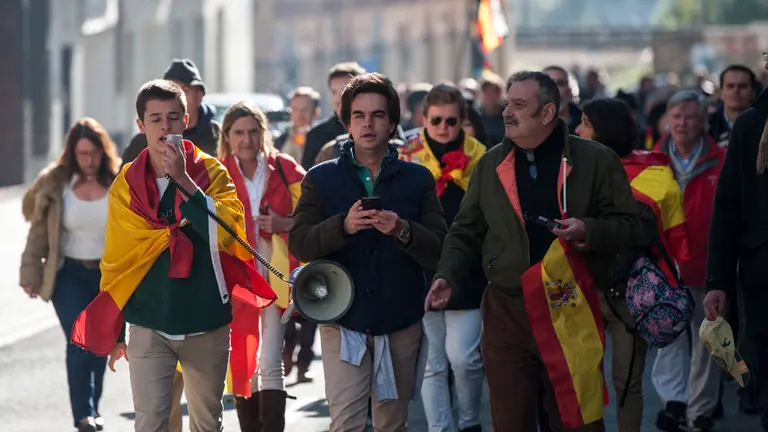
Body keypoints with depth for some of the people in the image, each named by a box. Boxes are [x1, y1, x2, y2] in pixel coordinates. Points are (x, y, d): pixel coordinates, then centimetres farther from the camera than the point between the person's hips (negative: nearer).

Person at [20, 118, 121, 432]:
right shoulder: (55, 185, -7)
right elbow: (39, 233, -3)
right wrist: (30, 274, -5)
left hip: (109, 275, 2)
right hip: (69, 274, -2)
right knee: (79, 342, -12)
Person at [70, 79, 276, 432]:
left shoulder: (212, 172, 0)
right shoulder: (126, 184, 3)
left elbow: (225, 229, -17)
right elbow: (115, 259, 9)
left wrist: (183, 179, -22)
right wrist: (114, 332, 11)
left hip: (207, 324, 0)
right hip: (148, 326, 0)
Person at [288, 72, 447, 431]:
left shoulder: (418, 179, 5)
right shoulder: (321, 178, 4)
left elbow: (438, 253, -2)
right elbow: (298, 243, -5)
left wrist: (403, 231, -22)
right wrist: (343, 226, -22)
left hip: (400, 324, 1)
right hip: (343, 323, -1)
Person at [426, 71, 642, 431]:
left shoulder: (596, 161, -1)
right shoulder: (491, 165, 9)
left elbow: (627, 227, 1)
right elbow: (466, 231, 16)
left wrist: (588, 230, -18)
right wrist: (447, 275, 1)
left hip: (572, 314, -3)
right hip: (506, 314, 3)